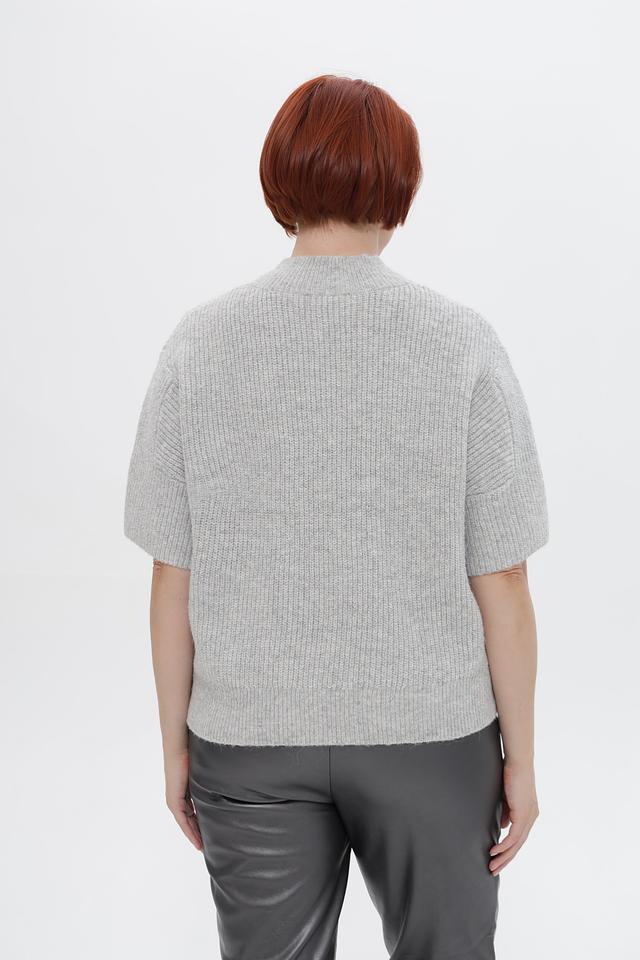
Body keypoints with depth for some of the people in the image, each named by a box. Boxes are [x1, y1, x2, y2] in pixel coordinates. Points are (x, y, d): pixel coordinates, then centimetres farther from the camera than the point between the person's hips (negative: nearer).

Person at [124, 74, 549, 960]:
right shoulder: (463, 343, -12)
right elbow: (501, 584, -9)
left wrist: (176, 742, 6)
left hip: (251, 737, 1)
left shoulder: (200, 342, -8)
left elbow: (173, 579, -5)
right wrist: (520, 756, 2)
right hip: (428, 730, 0)